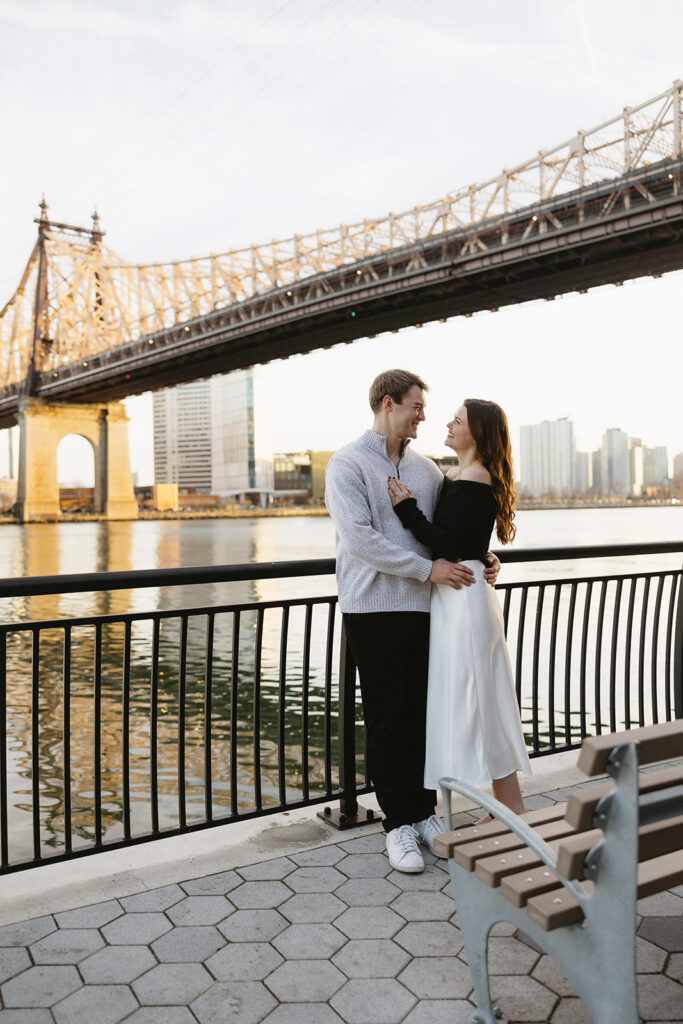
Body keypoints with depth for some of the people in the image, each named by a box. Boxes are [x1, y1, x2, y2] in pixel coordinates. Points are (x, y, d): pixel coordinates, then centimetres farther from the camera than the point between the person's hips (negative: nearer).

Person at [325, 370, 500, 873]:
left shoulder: (427, 469, 14)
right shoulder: (348, 464, -5)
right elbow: (360, 538, -16)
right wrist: (428, 568, -18)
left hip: (424, 608, 5)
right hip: (373, 609, -5)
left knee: (423, 713, 9)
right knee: (386, 718, 2)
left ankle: (425, 812, 23)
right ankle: (399, 822, 14)